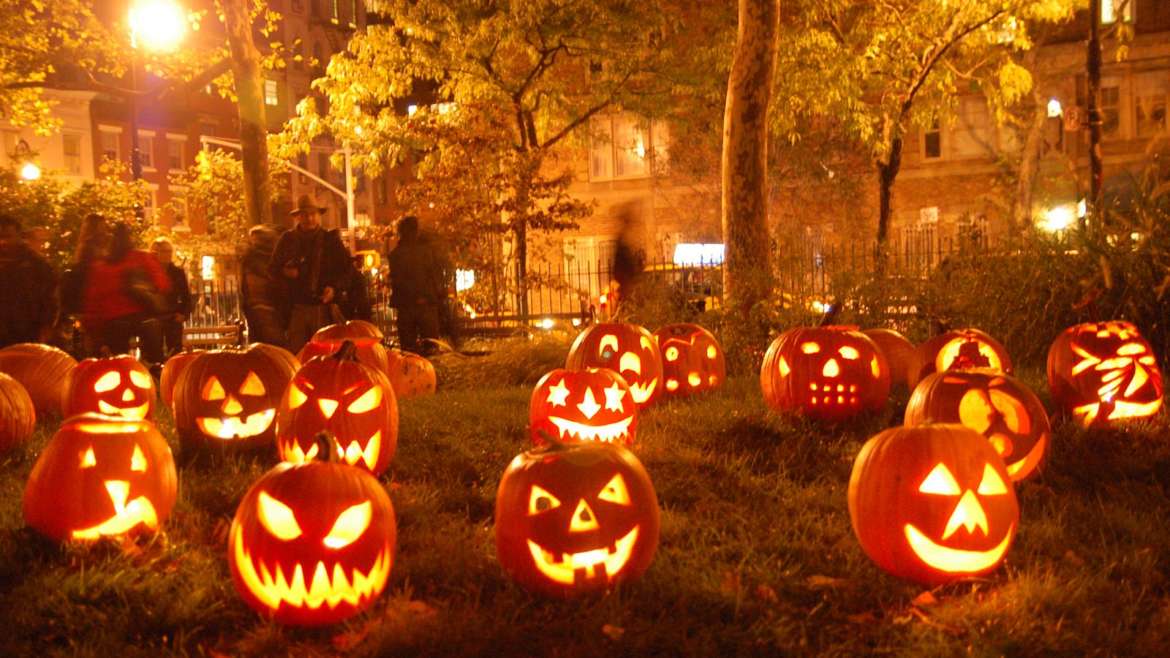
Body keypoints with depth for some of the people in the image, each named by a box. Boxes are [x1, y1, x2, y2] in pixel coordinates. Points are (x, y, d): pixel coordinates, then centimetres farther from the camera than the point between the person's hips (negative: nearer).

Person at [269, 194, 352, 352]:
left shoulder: (331, 240, 7)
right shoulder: (287, 240, 11)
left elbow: (345, 268, 6)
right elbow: (272, 268, 15)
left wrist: (334, 287, -10)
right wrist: (285, 272, -7)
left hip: (323, 307, -1)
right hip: (296, 308, 1)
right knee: (296, 352, -1)